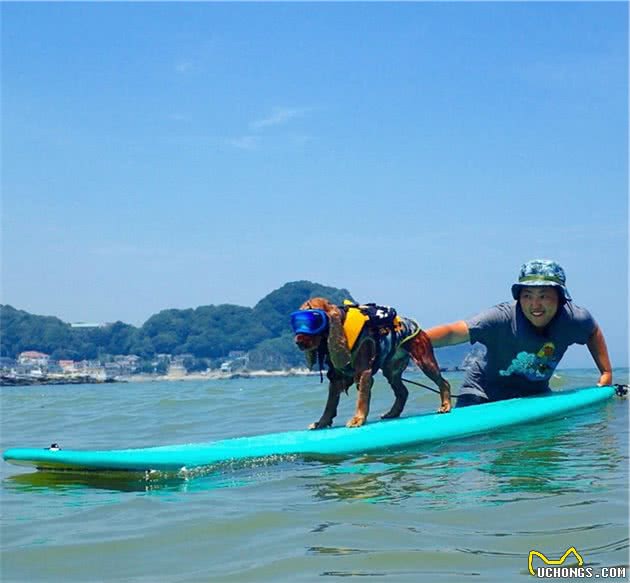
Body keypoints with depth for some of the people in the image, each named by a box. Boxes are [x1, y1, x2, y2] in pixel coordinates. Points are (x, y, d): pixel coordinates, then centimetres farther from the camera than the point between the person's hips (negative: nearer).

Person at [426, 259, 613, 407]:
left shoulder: (572, 319, -17)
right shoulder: (504, 318, -31)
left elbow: (594, 332, 9)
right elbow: (452, 333, -39)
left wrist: (606, 372, 6)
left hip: (535, 394, 5)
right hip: (484, 394, -5)